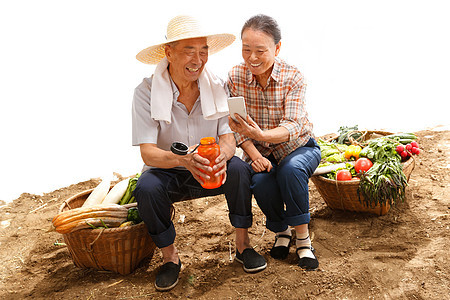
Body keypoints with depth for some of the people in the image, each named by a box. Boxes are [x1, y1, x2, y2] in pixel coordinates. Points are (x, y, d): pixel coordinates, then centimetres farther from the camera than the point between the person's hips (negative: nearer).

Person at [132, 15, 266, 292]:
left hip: (209, 174, 2)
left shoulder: (217, 87, -7)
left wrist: (222, 155, -39)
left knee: (238, 169, -27)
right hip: (168, 173, -1)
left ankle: (243, 244, -7)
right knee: (146, 188, -32)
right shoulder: (146, 92, -15)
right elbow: (148, 153, -22)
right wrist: (183, 159, -44)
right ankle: (170, 257, -8)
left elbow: (228, 137, -13)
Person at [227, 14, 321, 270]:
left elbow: (292, 127, -27)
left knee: (290, 170, -35)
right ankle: (281, 231, 2)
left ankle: (303, 238, -15)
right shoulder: (235, 77, -10)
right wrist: (254, 154, -22)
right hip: (261, 153, 2)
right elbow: (237, 125, -6)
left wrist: (261, 135, -47)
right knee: (261, 183, -29)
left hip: (299, 147, -2)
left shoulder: (293, 78, -18)